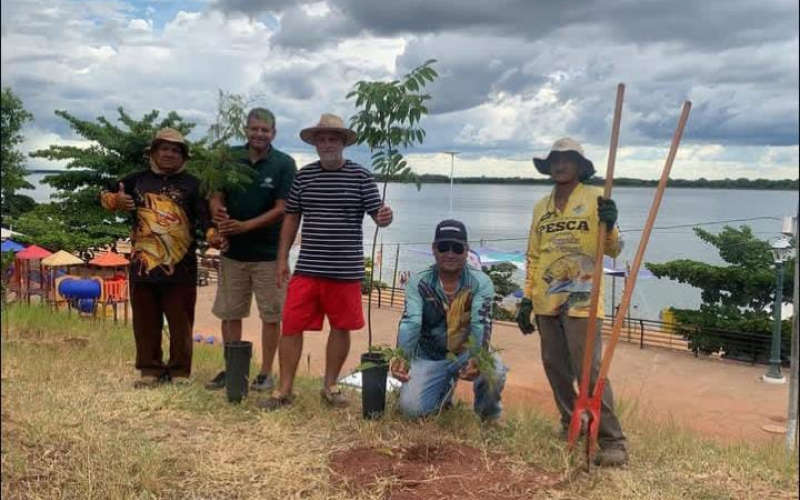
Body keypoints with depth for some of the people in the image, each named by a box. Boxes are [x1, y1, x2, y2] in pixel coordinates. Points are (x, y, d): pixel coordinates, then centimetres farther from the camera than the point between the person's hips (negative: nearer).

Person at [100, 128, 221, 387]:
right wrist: (115, 200, -5)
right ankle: (150, 369, 21)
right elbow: (104, 196, 19)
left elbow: (204, 217, -5)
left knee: (180, 322, 4)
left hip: (180, 267, -2)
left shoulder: (192, 184, 5)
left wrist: (212, 235, -26)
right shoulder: (138, 180, 11)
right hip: (143, 265, 2)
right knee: (146, 322, 10)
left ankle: (180, 371, 15)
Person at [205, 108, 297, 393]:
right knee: (230, 313, 10)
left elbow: (281, 209, -12)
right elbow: (216, 197, 5)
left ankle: (266, 373, 15)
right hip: (233, 251, 3)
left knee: (271, 314, 3)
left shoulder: (284, 164, -6)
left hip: (268, 252, -3)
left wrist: (243, 226, -20)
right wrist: (219, 216, -18)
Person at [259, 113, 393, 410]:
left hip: (346, 271, -1)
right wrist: (282, 258, 7)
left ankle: (330, 387, 26)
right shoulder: (303, 176, 5)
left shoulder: (361, 177, -2)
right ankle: (284, 390, 12)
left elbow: (377, 214, -3)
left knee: (341, 328, 9)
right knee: (291, 326, 0)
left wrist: (384, 218, -28)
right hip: (307, 269, 2)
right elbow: (291, 217, 12)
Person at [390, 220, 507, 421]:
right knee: (411, 408, -17)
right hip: (429, 356, 1)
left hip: (466, 353, -1)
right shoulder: (419, 283, -9)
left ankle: (488, 413, 3)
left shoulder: (480, 282, -12)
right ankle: (445, 388, 19)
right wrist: (402, 357, -42)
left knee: (493, 369, -32)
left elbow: (481, 324, -26)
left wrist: (477, 359, -47)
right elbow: (410, 323, -21)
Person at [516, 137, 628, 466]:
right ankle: (570, 424, 27)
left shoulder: (595, 199, -1)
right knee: (556, 369, 12)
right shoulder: (541, 207, 13)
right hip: (546, 303, 6)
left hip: (582, 302, -5)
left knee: (590, 371, -10)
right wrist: (526, 299, 11)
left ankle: (612, 441, -5)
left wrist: (609, 225, -26)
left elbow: (613, 250, -6)